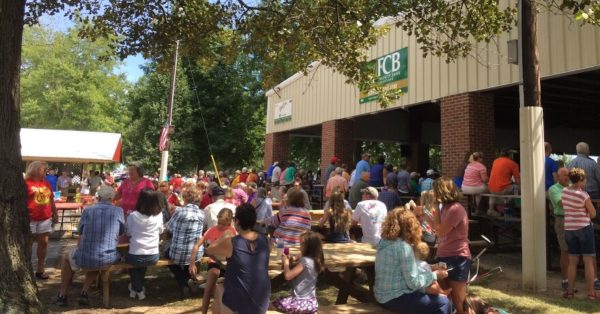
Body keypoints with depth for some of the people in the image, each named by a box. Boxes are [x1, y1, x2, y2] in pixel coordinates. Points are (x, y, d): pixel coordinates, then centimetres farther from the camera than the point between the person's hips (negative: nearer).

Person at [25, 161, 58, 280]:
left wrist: (55, 214, 16)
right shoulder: (26, 183, -8)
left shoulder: (47, 183, 11)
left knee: (43, 243, 9)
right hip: (30, 219, -6)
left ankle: (40, 270, 19)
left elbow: (51, 200, 17)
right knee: (28, 245, 5)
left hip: (45, 218, 6)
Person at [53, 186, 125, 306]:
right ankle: (84, 293, 29)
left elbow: (81, 235, 8)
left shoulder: (88, 210, 0)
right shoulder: (119, 211, 0)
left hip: (85, 258, -1)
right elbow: (121, 233, 12)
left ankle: (62, 295, 36)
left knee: (66, 257, 33)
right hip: (109, 259, 1)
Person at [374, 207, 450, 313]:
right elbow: (413, 283, -19)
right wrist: (434, 275, -7)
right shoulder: (403, 247, -21)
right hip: (395, 299, -9)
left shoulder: (384, 241, 4)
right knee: (443, 302, -4)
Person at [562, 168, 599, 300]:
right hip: (584, 228, -5)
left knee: (573, 262, 12)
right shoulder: (584, 195, -13)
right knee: (588, 261, 2)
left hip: (569, 229, 5)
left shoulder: (564, 191, 3)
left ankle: (570, 291, 12)